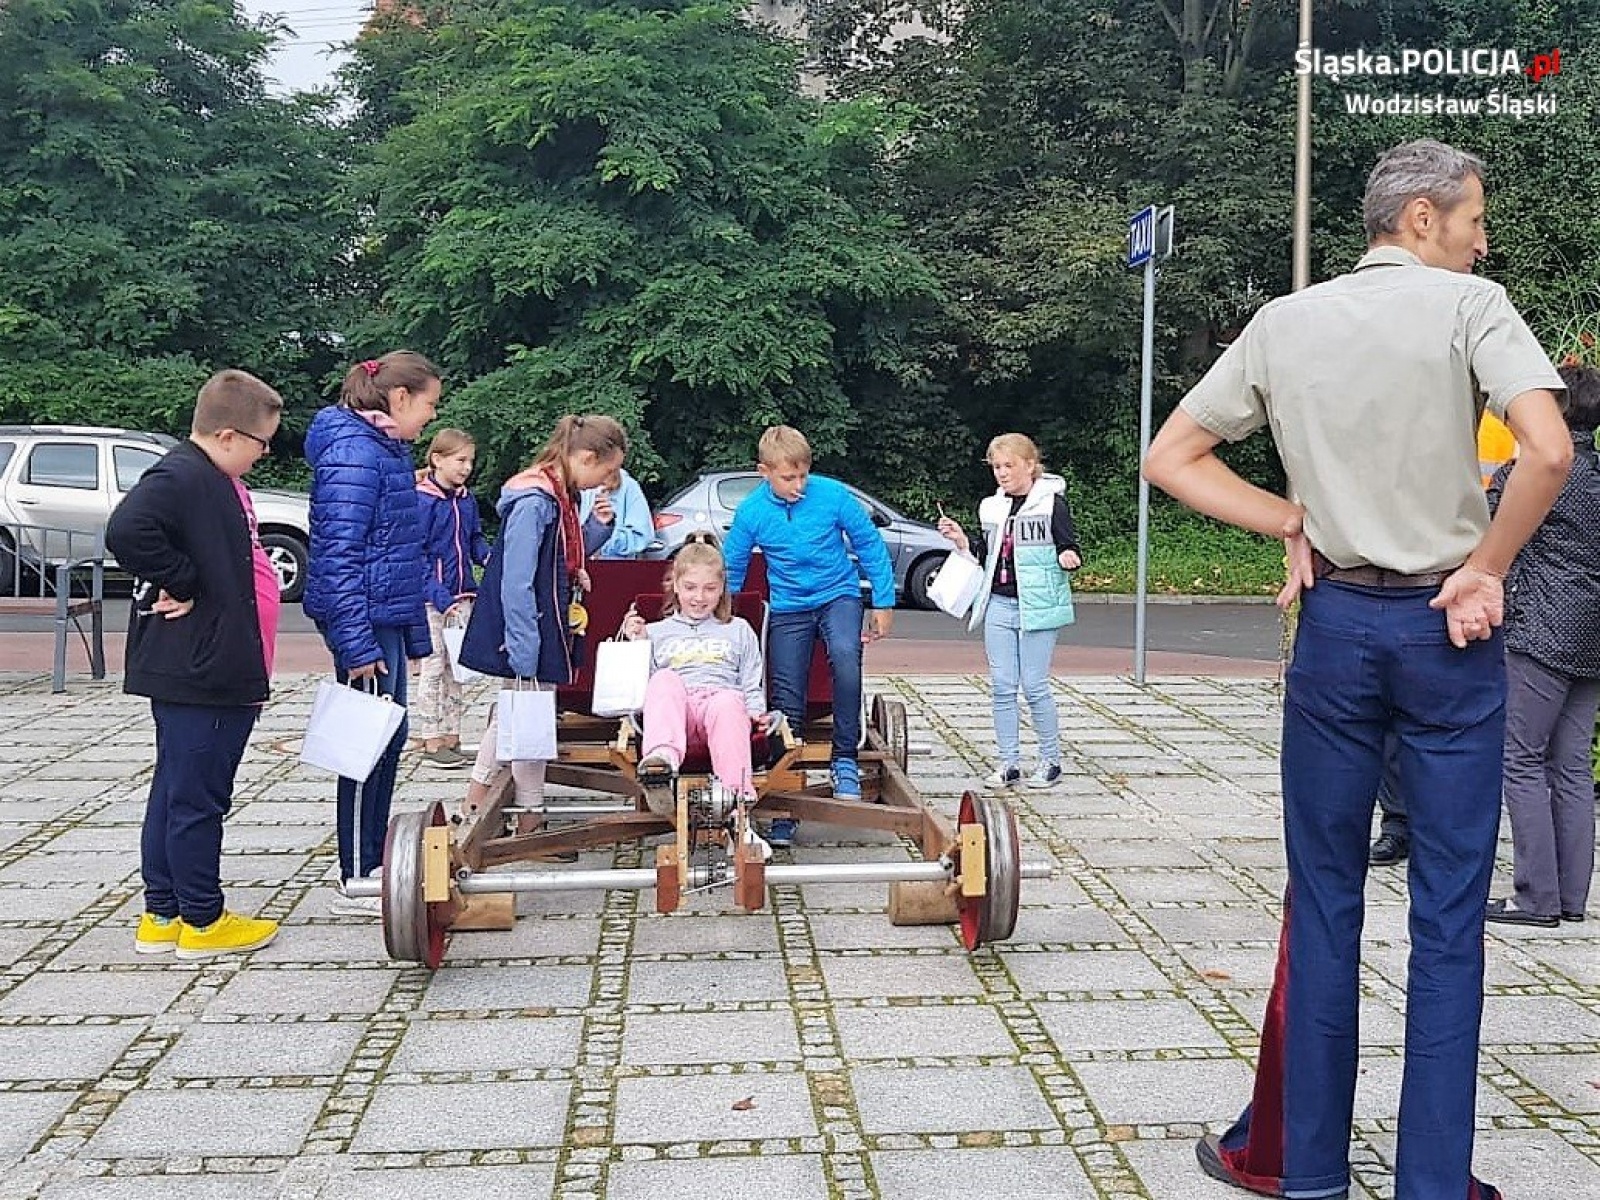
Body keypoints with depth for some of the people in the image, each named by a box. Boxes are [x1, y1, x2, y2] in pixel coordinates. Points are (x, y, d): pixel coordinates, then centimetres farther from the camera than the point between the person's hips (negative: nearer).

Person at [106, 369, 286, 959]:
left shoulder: (219, 481, 15)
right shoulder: (180, 478, -17)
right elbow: (127, 530, -35)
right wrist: (180, 586, -22)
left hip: (220, 672, 11)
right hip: (195, 673, -11)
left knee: (176, 792, 16)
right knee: (197, 797, 0)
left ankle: (162, 916, 25)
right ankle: (201, 921, 11)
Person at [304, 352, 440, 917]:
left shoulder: (389, 448, 15)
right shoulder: (354, 453, -16)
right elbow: (338, 554, -22)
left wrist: (414, 632, 23)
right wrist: (356, 644, -25)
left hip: (388, 617, 10)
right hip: (364, 619, -10)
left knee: (386, 741, 15)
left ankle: (370, 864, 25)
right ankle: (355, 883, 6)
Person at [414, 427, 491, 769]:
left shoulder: (467, 500, 7)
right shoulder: (422, 500, -13)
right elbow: (416, 554, -15)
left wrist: (490, 556, -6)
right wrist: (440, 597, -21)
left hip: (461, 595, 7)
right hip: (431, 598, -7)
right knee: (434, 667, 0)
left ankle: (451, 737, 20)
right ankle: (431, 741, 8)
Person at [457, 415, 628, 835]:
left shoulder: (560, 496, 7)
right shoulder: (533, 502, -22)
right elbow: (517, 584, -24)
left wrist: (598, 527, 2)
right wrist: (525, 655, -24)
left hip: (544, 624, 10)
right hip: (525, 631, -10)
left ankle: (475, 806, 31)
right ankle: (531, 824, 12)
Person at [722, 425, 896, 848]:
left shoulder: (833, 495, -13)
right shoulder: (751, 512, -9)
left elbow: (870, 545, -1)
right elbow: (730, 571, 5)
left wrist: (884, 603, 2)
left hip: (838, 595, -2)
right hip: (787, 608, 2)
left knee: (846, 655, -34)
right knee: (786, 704, 0)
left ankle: (845, 759, -16)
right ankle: (784, 810, 12)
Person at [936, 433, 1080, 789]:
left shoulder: (1052, 502, -5)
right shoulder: (991, 507, 13)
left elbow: (1068, 547, -5)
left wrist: (1068, 557, -26)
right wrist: (963, 540, 3)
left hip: (1037, 607, -6)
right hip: (998, 604, 6)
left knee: (1034, 686, -2)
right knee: (1002, 686, 4)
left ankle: (1050, 761, 12)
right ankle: (1009, 763, 12)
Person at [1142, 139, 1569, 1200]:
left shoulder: (1286, 322, 6)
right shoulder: (1470, 305, -6)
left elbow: (1171, 457, 7)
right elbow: (1550, 450, -20)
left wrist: (1293, 522, 5)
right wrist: (1487, 569, -7)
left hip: (1335, 623, 3)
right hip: (1446, 628, -3)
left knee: (1322, 899, 11)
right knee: (1449, 913, 5)